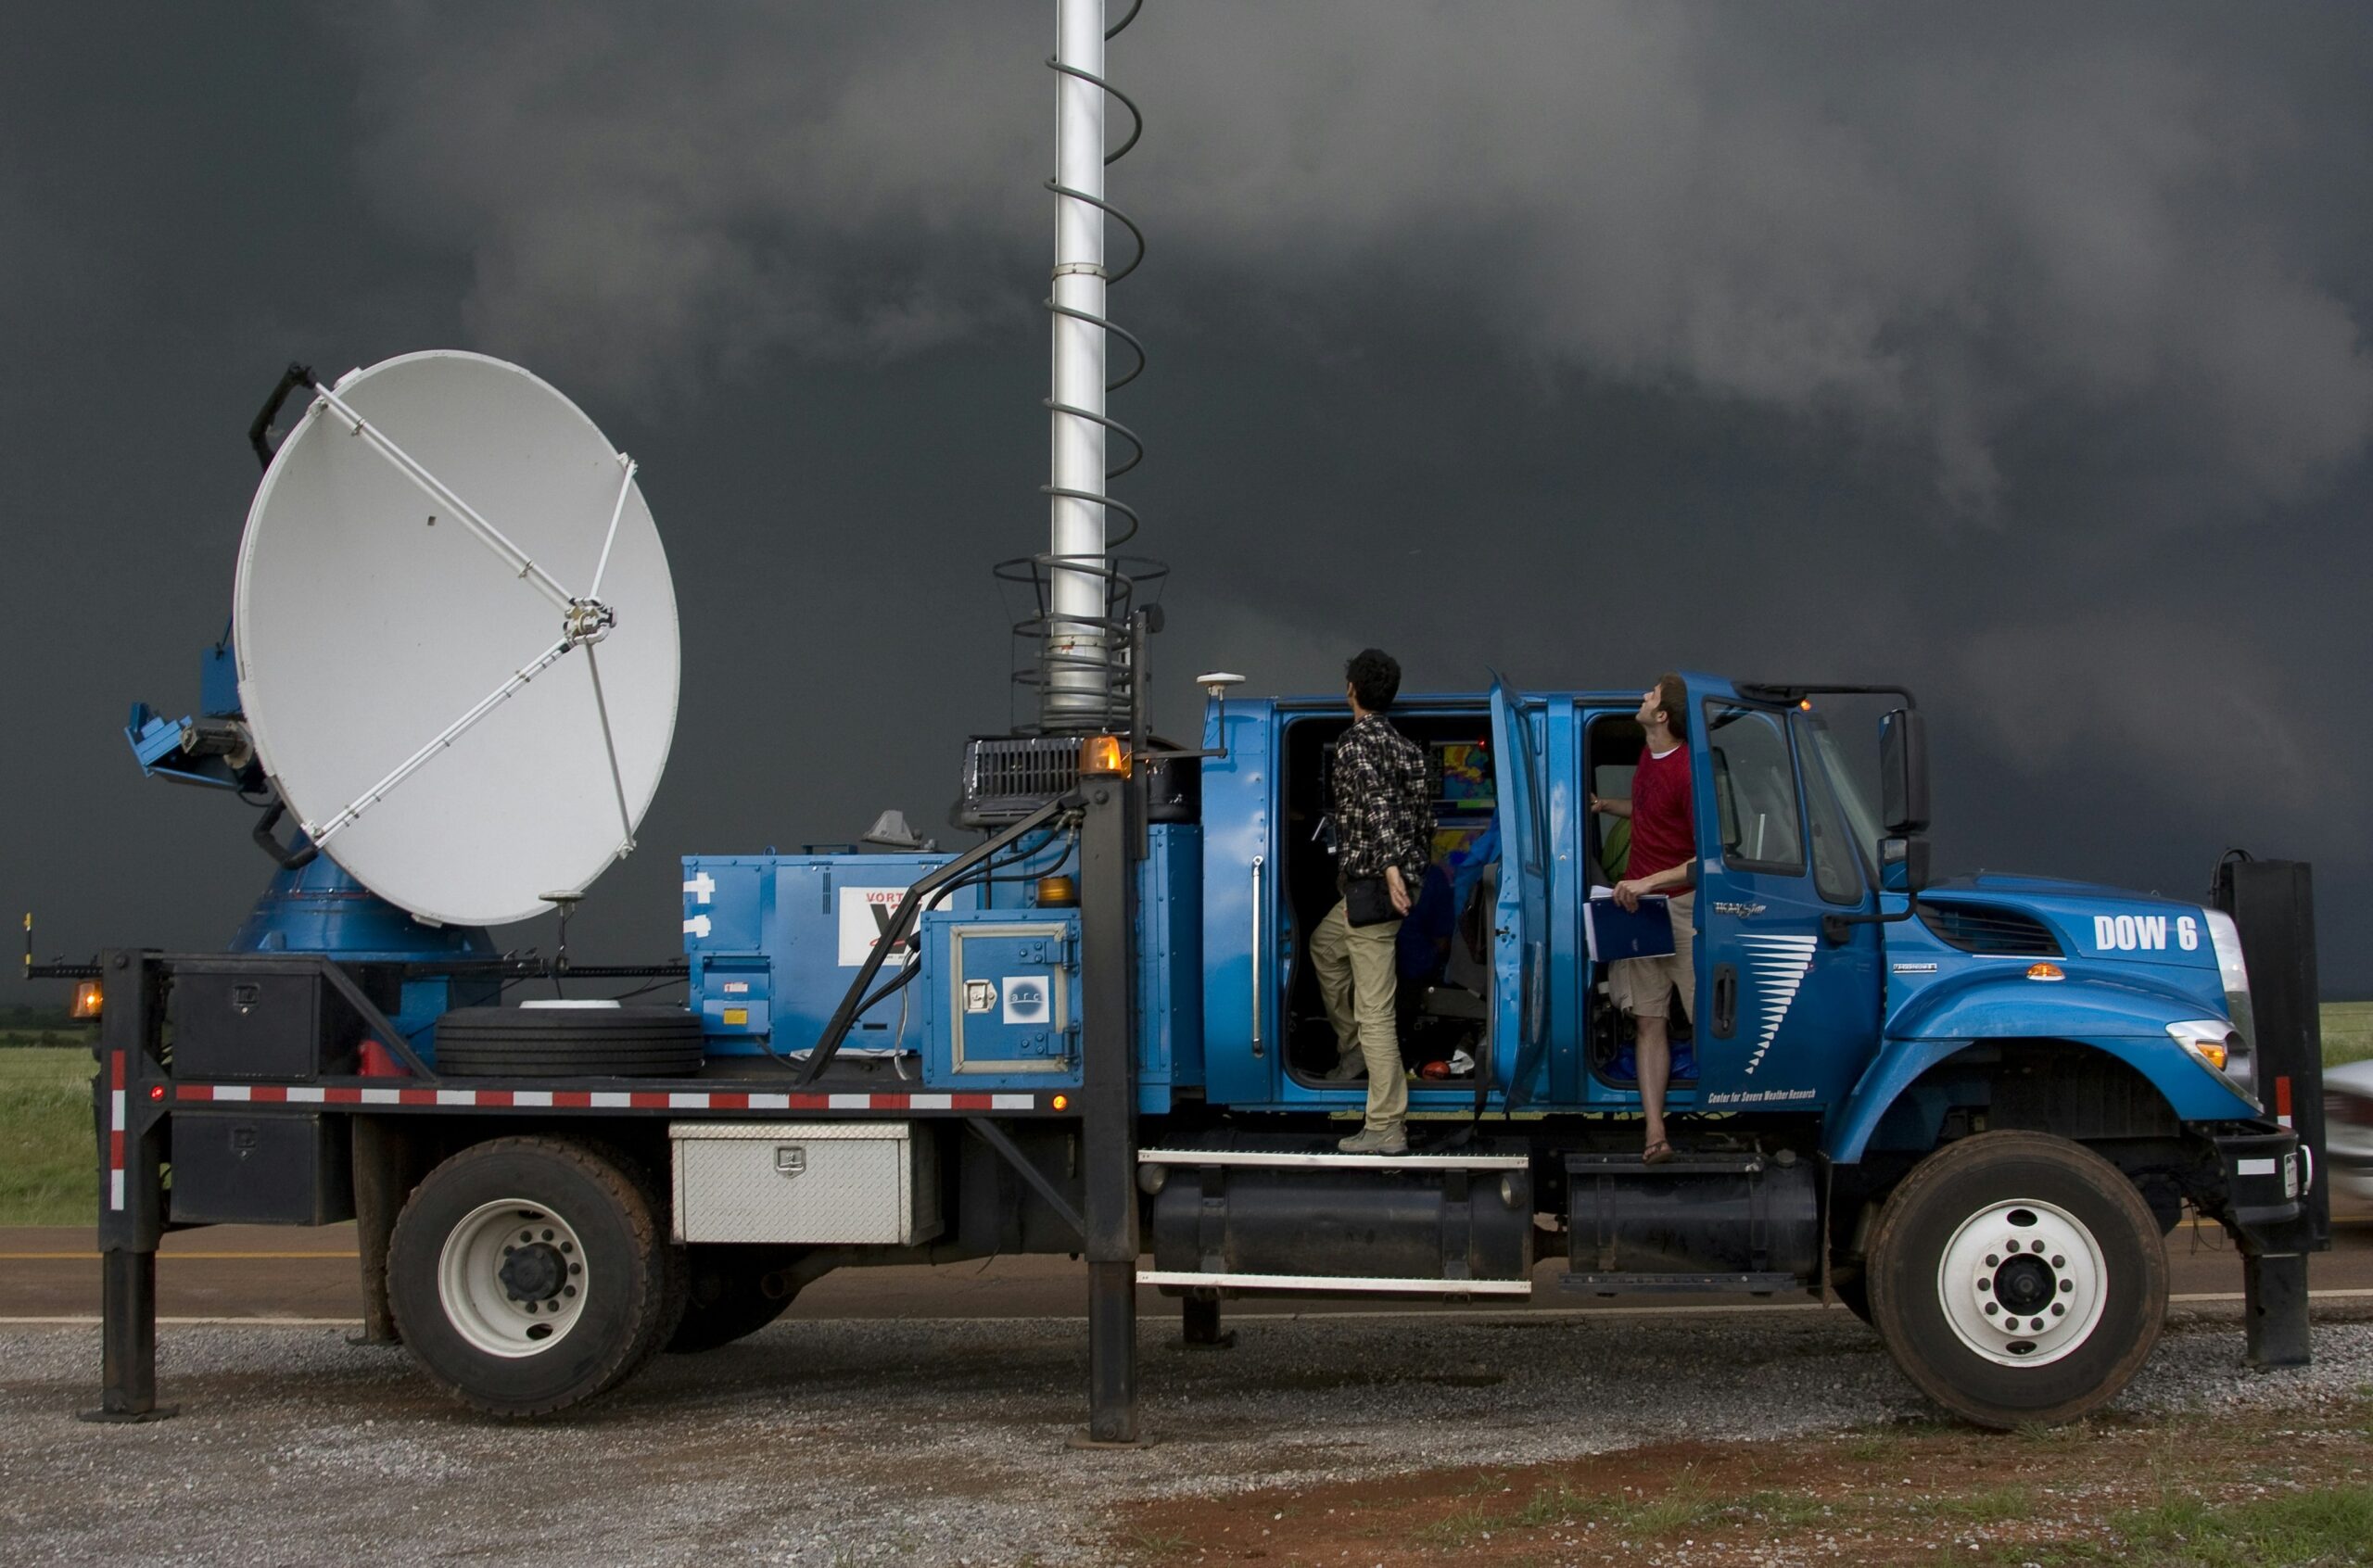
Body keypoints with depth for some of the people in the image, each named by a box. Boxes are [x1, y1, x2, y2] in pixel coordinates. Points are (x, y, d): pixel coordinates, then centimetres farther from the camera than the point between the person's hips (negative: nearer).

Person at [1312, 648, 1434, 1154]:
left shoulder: (1356, 744, -12)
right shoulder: (1407, 747, 14)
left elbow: (1375, 805, -26)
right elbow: (1423, 816, 17)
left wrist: (1390, 869, -35)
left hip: (1373, 884, -10)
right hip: (1404, 879, 10)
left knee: (1374, 1008, -9)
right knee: (1324, 944, 34)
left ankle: (1387, 1128, -10)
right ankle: (1352, 1050, 38)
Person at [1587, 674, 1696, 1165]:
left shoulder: (1687, 770, -17)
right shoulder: (1648, 755, 10)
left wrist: (1649, 882, -24)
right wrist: (1607, 806, 18)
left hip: (1679, 904, -8)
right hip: (1637, 901, 8)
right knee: (1649, 1020, 2)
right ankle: (1655, 1133, -2)